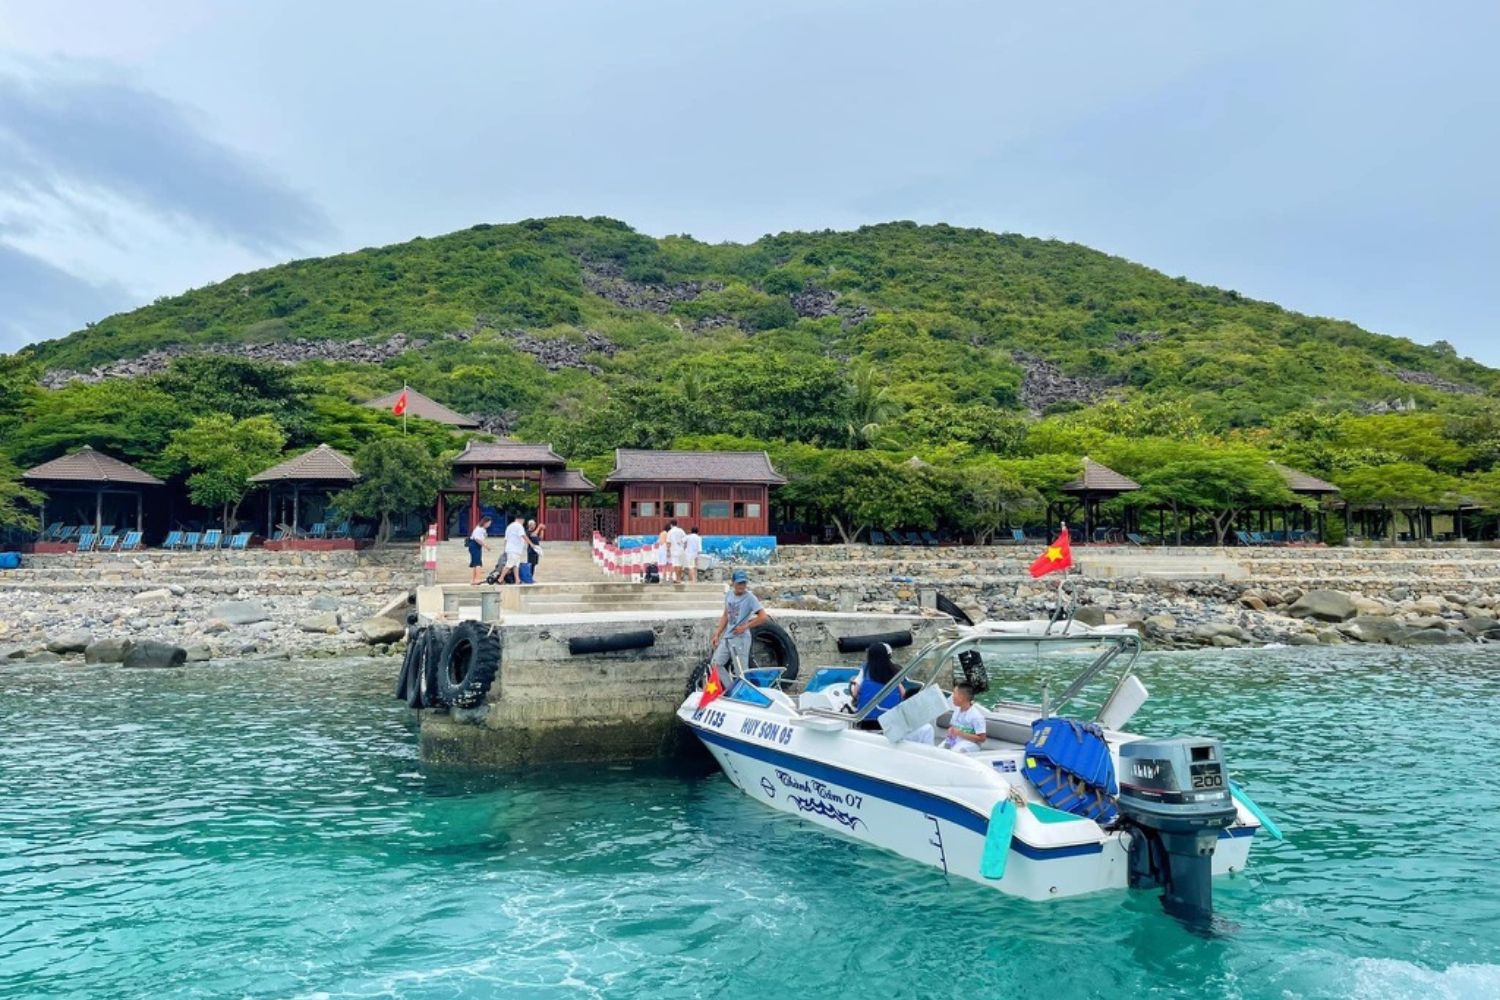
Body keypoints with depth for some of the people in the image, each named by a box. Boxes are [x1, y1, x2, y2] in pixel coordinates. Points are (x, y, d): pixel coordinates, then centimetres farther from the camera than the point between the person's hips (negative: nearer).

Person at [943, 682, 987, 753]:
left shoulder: (976, 715, -14)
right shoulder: (957, 710, 9)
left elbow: (981, 738, -16)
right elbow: (951, 726, 24)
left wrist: (960, 734, -20)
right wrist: (950, 731, -2)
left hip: (970, 742, -7)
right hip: (954, 740, 7)